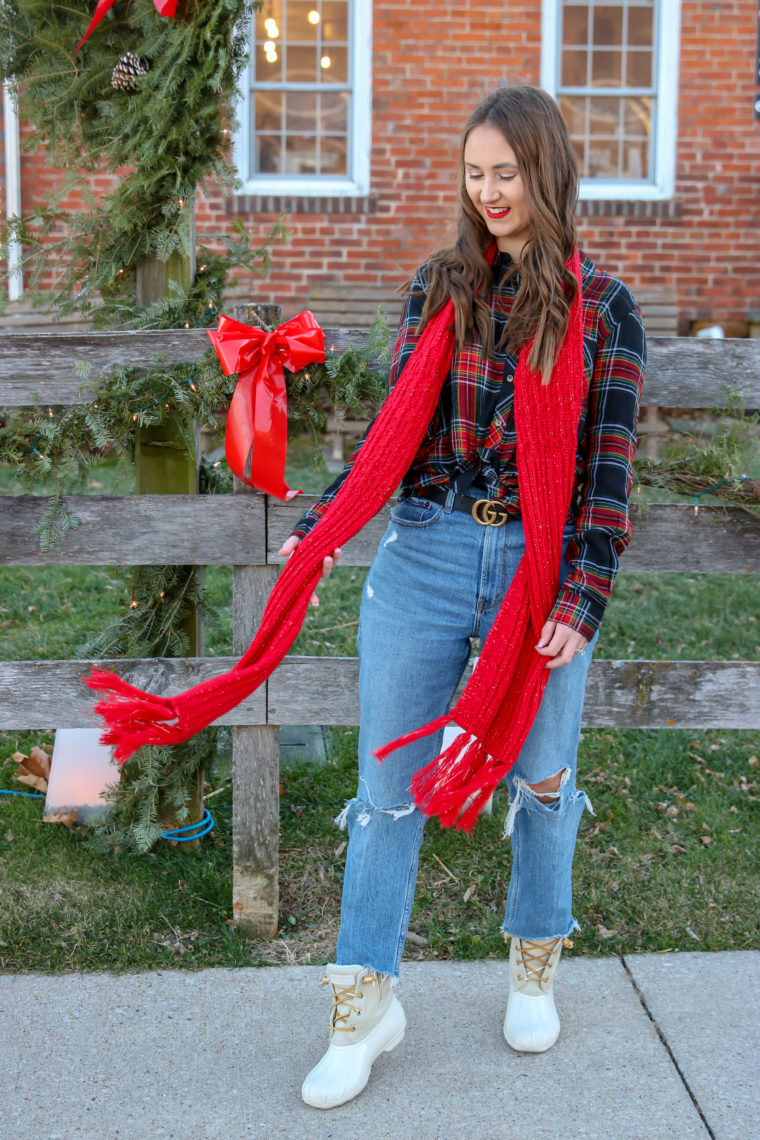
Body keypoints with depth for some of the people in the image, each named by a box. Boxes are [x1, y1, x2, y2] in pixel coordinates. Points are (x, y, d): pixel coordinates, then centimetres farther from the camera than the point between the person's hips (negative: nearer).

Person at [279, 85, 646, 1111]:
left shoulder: (602, 307, 1)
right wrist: (320, 527, -4)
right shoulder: (441, 285, 7)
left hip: (542, 568, -1)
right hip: (425, 555, 2)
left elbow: (609, 468, -3)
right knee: (390, 783, 4)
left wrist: (584, 601, -10)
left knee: (541, 776, 12)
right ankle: (365, 1005, 18)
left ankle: (535, 972, 36)